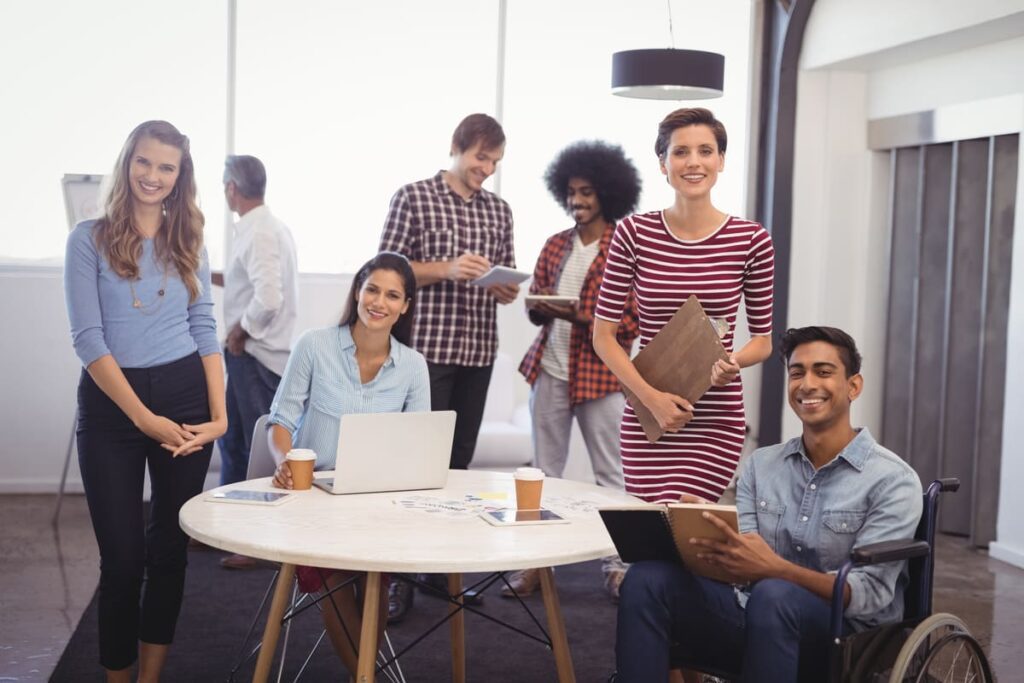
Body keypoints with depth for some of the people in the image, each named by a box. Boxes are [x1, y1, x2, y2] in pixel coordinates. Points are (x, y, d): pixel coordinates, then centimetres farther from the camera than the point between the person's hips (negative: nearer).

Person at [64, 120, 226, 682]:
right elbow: (87, 339, -9)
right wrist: (144, 418, -15)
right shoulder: (90, 239, -3)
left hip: (185, 396, 3)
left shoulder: (188, 241, 9)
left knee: (169, 547, 9)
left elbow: (205, 330, 8)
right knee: (122, 556, 1)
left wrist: (219, 414, -4)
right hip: (111, 404, -3)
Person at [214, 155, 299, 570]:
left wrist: (239, 331, -14)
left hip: (257, 356, -10)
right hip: (251, 355, 10)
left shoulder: (259, 234, -19)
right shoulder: (266, 227, 10)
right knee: (233, 441, 19)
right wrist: (215, 277, 27)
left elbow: (268, 299, -28)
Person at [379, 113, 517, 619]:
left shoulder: (499, 210, 14)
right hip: (427, 348, -5)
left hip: (478, 351, 5)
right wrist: (447, 269, -17)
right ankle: (402, 576, 3)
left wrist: (506, 290, -4)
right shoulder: (413, 198, -1)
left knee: (459, 459, 9)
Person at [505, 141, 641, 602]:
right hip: (549, 368, 5)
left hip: (600, 374, -4)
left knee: (610, 472, 1)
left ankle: (617, 565, 10)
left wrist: (578, 316, -19)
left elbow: (633, 321, -7)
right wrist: (539, 308, -7)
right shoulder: (555, 246, 12)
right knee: (545, 469, 8)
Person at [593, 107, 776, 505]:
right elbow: (603, 334, 1)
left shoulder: (751, 241, -2)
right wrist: (651, 397, -10)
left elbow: (763, 340, 8)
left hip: (716, 423, -1)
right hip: (645, 418, 1)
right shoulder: (634, 233, -2)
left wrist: (734, 361, -15)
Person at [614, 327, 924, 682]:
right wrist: (709, 542, -24)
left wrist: (775, 569, -32)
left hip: (847, 636, -4)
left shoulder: (893, 480, -6)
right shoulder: (759, 466, 10)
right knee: (648, 578, -20)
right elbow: (742, 567, 1)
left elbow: (870, 594, -15)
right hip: (756, 616, 4)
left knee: (774, 596, -37)